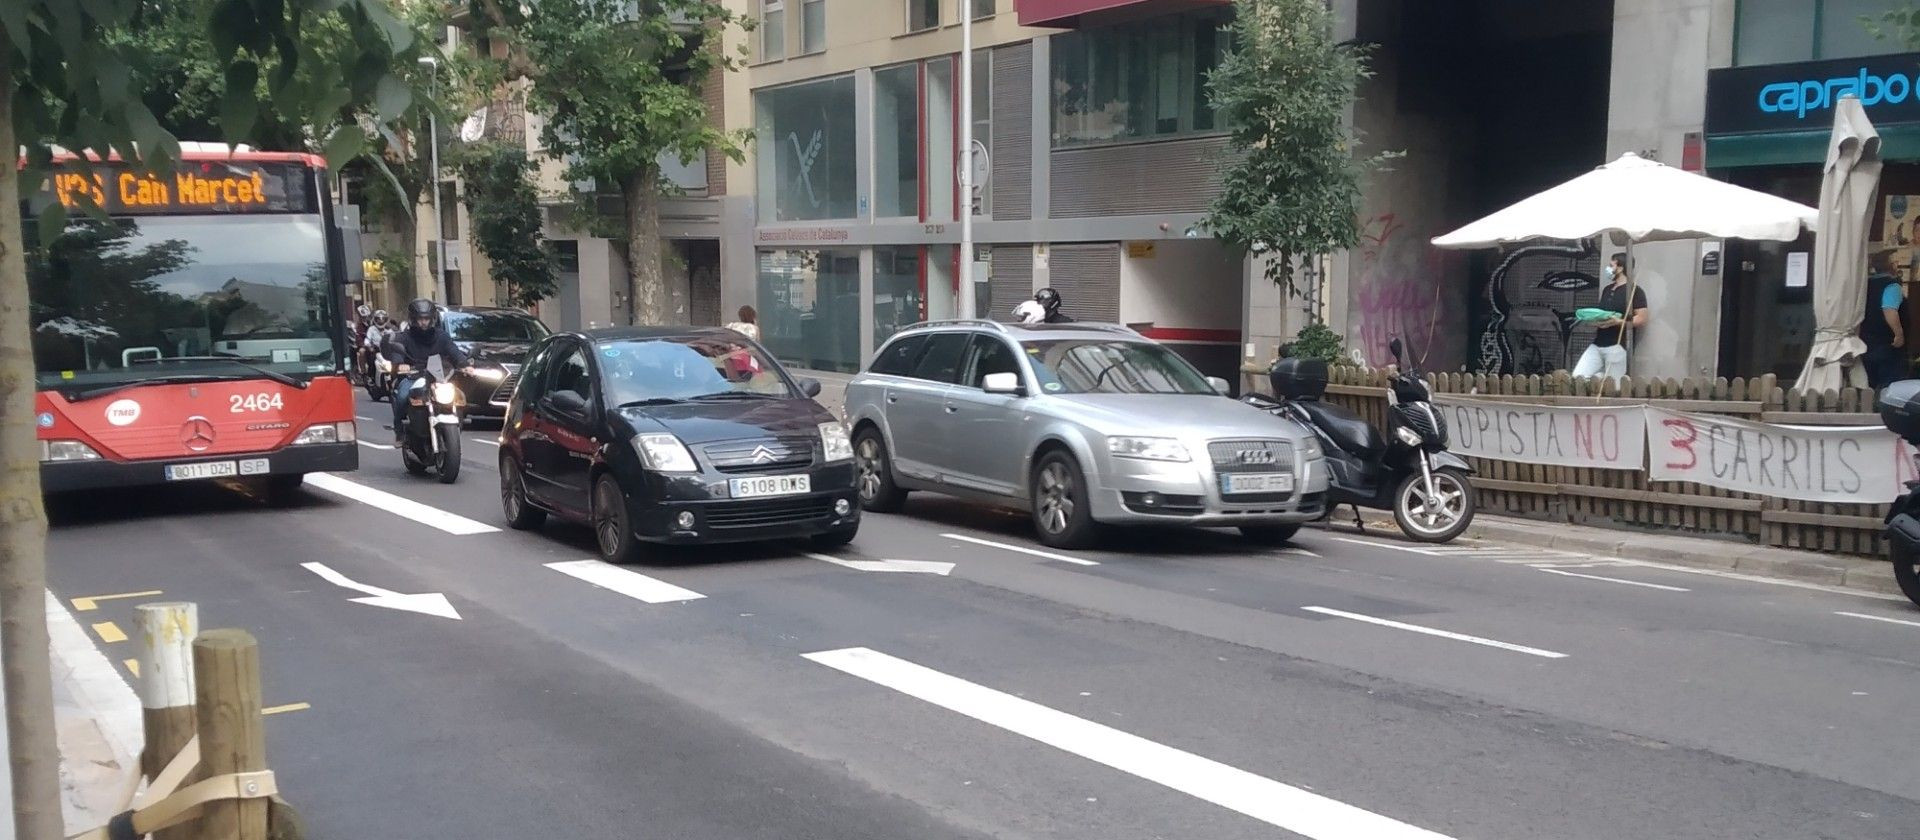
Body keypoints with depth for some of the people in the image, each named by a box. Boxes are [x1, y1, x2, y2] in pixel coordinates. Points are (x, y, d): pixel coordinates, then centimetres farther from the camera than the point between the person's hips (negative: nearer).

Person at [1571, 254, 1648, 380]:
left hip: (1618, 346, -7)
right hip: (1597, 344, 7)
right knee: (1577, 377, -5)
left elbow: (1642, 320, -10)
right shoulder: (1606, 290, 19)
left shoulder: (1634, 290, -4)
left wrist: (1618, 322, -23)